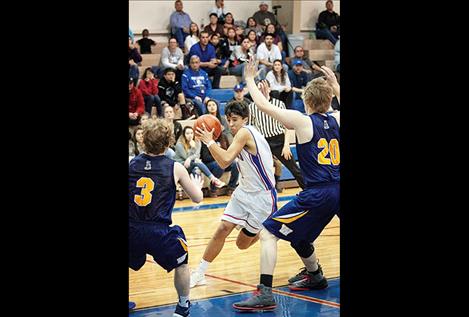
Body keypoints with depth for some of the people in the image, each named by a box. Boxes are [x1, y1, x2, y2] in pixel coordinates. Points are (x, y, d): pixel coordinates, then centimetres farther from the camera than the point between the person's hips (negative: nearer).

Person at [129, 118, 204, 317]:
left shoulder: (131, 163, 5)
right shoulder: (175, 168, 1)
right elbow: (197, 198, 12)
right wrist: (197, 186, 33)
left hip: (132, 230, 2)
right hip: (158, 231, -2)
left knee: (131, 263, 32)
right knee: (181, 262, 24)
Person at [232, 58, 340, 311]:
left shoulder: (302, 121, -7)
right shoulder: (337, 119, 7)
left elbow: (262, 105, -4)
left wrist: (249, 79, 10)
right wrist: (335, 85, 36)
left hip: (317, 194, -7)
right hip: (337, 191, 7)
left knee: (268, 233, -3)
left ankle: (264, 293, -12)